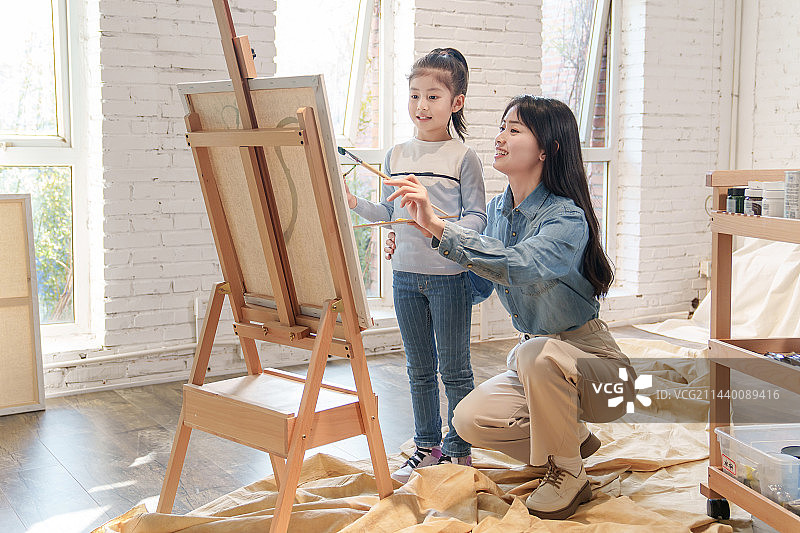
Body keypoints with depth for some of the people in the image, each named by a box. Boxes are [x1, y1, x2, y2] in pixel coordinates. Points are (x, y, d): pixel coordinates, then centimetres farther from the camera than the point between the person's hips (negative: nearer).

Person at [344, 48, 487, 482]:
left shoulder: (463, 157, -6)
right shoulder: (397, 155, 9)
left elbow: (477, 216, -8)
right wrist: (354, 204, 0)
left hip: (450, 275, -5)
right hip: (405, 274, 5)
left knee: (454, 368, 5)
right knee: (419, 369, 14)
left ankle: (459, 449, 19)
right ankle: (428, 446, 28)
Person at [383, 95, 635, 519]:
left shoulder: (567, 218, -22)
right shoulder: (497, 209, 2)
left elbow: (521, 265, -44)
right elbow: (479, 286, 14)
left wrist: (438, 226, -47)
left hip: (592, 363, -7)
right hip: (536, 359, 7)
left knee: (536, 353, -38)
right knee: (469, 419, -15)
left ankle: (569, 475, -12)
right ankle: (572, 439, 13)